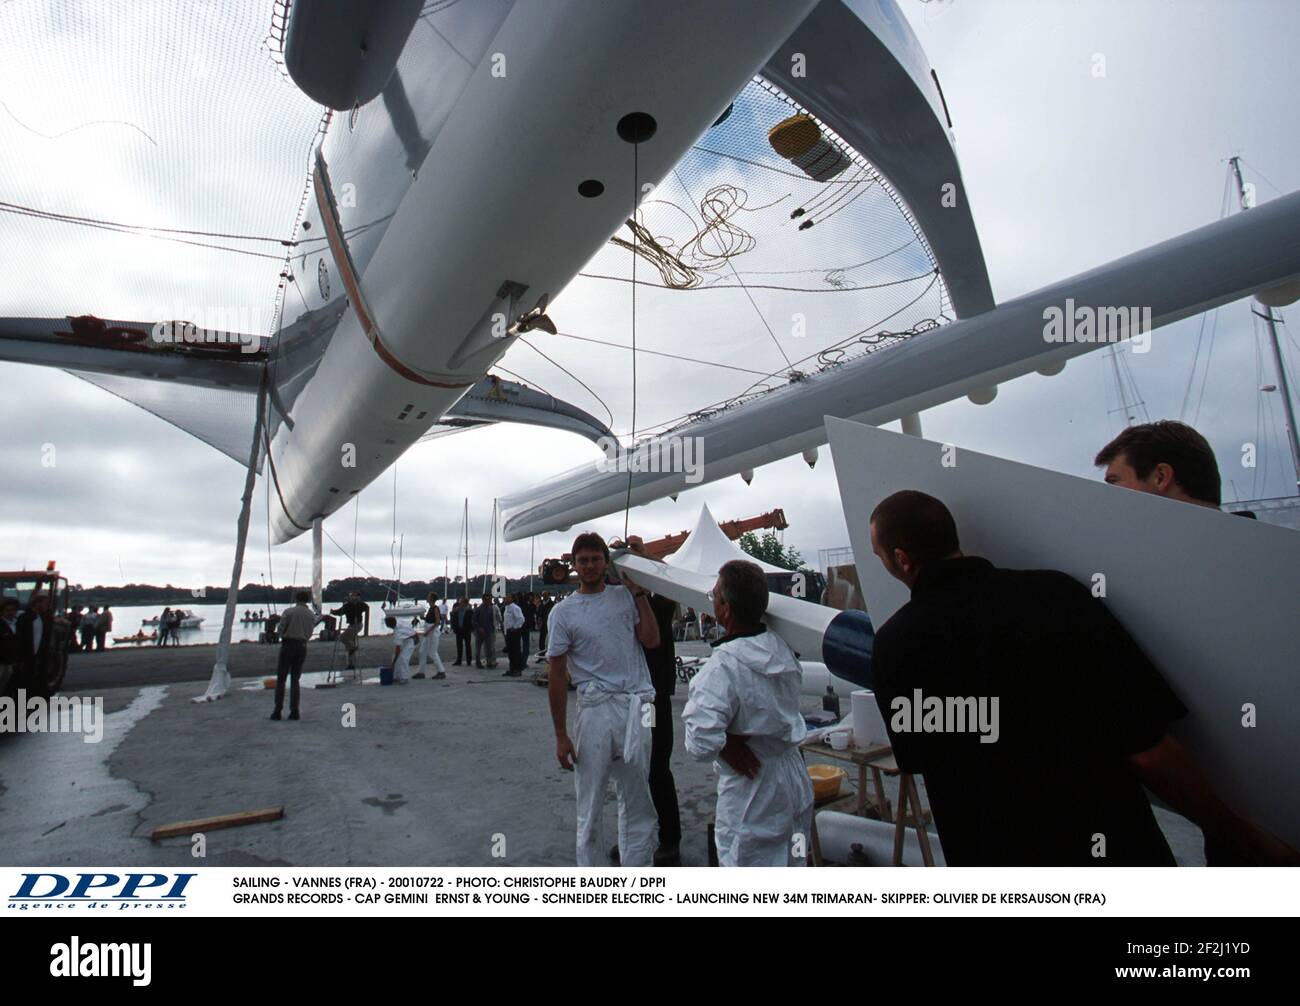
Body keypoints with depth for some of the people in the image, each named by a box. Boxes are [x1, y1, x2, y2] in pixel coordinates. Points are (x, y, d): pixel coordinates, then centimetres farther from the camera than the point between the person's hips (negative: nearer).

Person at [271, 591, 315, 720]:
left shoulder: (289, 612, -10)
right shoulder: (312, 615, 2)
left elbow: (281, 629, -5)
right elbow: (309, 633, 5)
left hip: (288, 645, -4)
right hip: (302, 646, 4)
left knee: (280, 679, 5)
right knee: (295, 679, 11)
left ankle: (278, 711, 2)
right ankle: (294, 711, 8)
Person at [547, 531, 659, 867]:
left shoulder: (625, 596, 8)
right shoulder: (563, 612, 2)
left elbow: (651, 640, -2)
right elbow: (557, 675, 1)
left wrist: (637, 591, 0)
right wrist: (561, 735, -2)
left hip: (637, 707, 2)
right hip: (595, 709, -2)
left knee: (636, 800, 12)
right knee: (589, 804, 9)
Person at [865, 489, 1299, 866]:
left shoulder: (894, 645, -15)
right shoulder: (1057, 592, -15)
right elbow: (1149, 753, -14)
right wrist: (1254, 841, 1)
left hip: (999, 859, 0)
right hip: (1119, 852, 1)